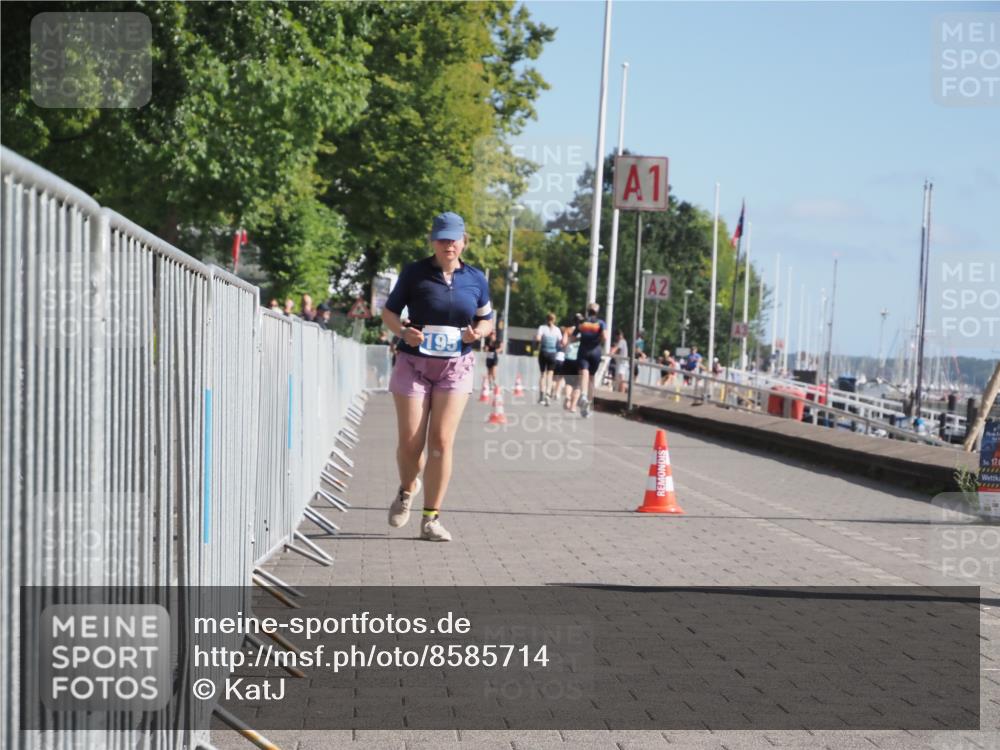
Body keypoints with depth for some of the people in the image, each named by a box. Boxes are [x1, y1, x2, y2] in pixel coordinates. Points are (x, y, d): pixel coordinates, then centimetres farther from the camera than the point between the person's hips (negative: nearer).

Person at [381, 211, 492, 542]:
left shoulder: (476, 279, 5)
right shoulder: (414, 273, -2)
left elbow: (487, 319, 15)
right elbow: (388, 312, 4)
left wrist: (478, 332, -8)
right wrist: (403, 332, -16)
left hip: (456, 367, 1)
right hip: (414, 364, -1)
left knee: (441, 441, -7)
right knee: (410, 442, -3)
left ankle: (431, 519, 1)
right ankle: (407, 489, 31)